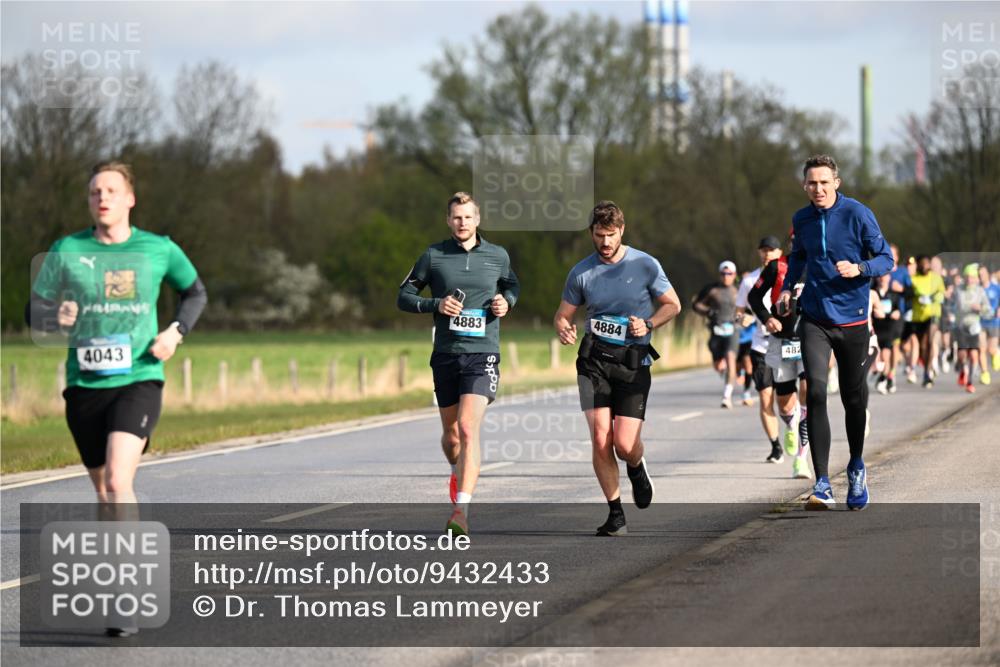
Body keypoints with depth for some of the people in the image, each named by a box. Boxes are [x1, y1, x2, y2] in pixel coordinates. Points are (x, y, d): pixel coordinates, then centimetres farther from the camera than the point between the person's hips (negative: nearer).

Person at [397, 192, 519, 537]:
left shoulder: (498, 256, 5)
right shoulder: (433, 256, 2)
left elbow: (511, 285, 25)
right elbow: (404, 296, 7)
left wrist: (506, 302, 2)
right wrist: (436, 304, -11)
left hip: (482, 355, -2)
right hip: (445, 355, 2)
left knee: (468, 428, -18)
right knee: (451, 435, 11)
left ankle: (461, 509, -23)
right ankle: (459, 472, 46)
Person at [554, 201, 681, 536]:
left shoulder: (645, 265, 0)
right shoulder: (581, 272, 5)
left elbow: (672, 305, 10)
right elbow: (563, 314, 13)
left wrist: (647, 324, -9)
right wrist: (563, 329, -11)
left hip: (633, 361, -1)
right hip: (594, 360, 1)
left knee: (625, 444, -10)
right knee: (600, 439, -11)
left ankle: (637, 468, 28)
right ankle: (615, 513, 2)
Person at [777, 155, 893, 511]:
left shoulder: (857, 214, -8)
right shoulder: (801, 220, 5)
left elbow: (886, 258, -4)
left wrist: (859, 268, -23)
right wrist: (787, 288, 10)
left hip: (852, 318, -2)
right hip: (815, 318, 2)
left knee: (854, 398, 9)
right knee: (816, 391, -16)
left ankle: (856, 468, 37)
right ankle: (822, 485, -19)